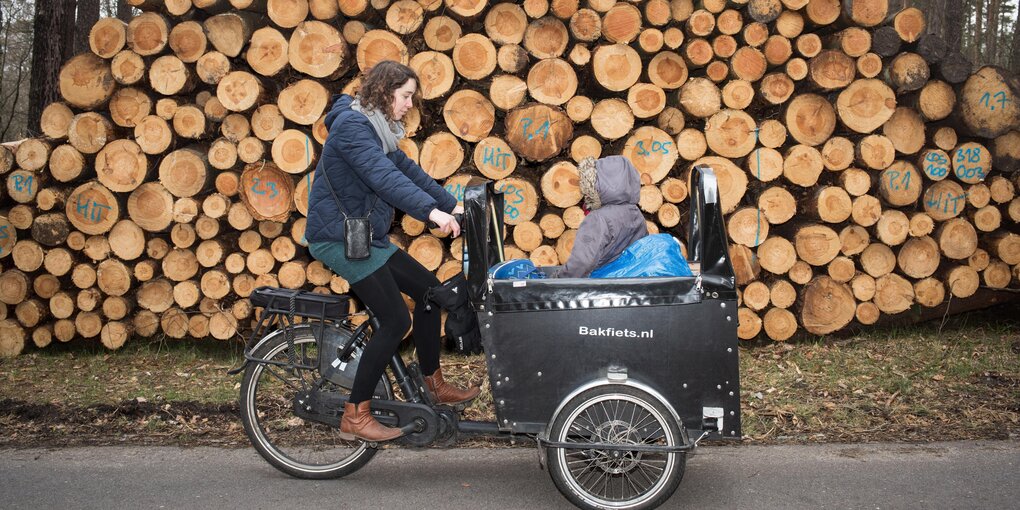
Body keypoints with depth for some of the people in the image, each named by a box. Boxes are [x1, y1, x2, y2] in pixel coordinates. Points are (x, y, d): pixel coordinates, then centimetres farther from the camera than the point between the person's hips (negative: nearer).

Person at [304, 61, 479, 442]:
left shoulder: (376, 128, 14)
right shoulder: (352, 125, -18)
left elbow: (406, 168, 15)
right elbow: (384, 176, -32)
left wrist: (452, 204, 8)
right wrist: (432, 211, -41)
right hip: (339, 238, -10)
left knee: (428, 289, 10)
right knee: (395, 320, -12)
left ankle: (435, 386, 22)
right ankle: (355, 417, -4)